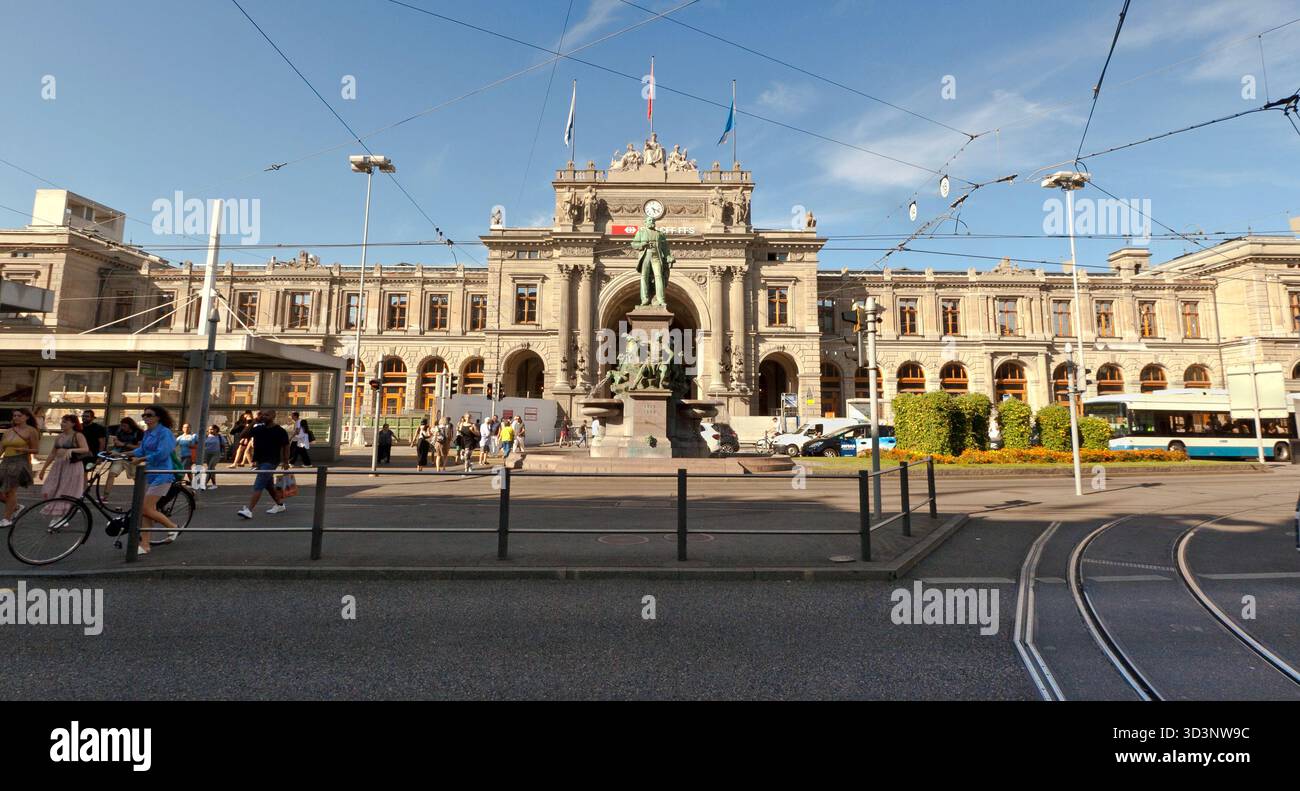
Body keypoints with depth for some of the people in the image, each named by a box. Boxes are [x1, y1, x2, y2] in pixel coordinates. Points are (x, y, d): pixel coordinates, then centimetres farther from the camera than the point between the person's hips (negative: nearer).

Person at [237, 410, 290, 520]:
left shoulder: (280, 431, -6)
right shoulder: (258, 428, 8)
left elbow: (286, 447, -3)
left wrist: (286, 462, -7)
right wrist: (254, 422, -5)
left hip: (270, 461, -7)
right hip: (259, 460, 7)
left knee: (258, 486, -14)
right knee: (269, 485, 17)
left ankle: (248, 510, -18)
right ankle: (280, 505, 31)